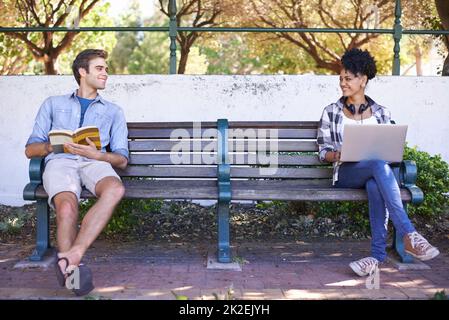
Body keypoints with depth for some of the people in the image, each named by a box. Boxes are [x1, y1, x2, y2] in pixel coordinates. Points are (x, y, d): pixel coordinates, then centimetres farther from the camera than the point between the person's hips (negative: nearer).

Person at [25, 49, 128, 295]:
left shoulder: (113, 111, 28)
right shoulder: (53, 104, 27)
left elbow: (122, 160, 17)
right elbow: (30, 149, 20)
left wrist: (98, 154, -6)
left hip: (94, 163, 1)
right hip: (60, 162, 0)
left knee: (115, 189, -37)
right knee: (67, 208, -36)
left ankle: (69, 257, -41)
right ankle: (73, 266, -31)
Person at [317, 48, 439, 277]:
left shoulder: (381, 113, 16)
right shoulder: (331, 112, 11)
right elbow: (323, 151, 8)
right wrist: (336, 155, -15)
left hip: (375, 171, 2)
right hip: (346, 174, -2)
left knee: (375, 186, -40)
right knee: (379, 164, -38)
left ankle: (378, 254, -40)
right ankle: (409, 236, -46)